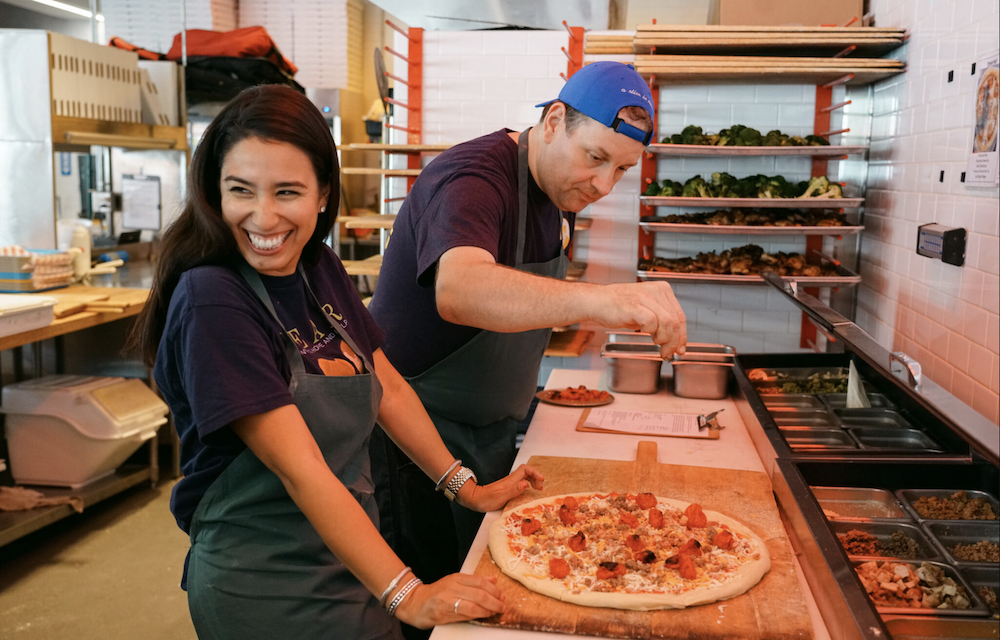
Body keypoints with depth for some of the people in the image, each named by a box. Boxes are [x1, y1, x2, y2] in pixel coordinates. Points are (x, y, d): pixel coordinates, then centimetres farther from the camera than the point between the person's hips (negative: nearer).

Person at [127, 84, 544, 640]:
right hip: (261, 588, -6)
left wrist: (467, 488, 7)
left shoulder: (321, 270, 0)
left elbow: (388, 389, 9)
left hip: (349, 563, 6)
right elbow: (301, 470, -27)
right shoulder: (211, 302, -23)